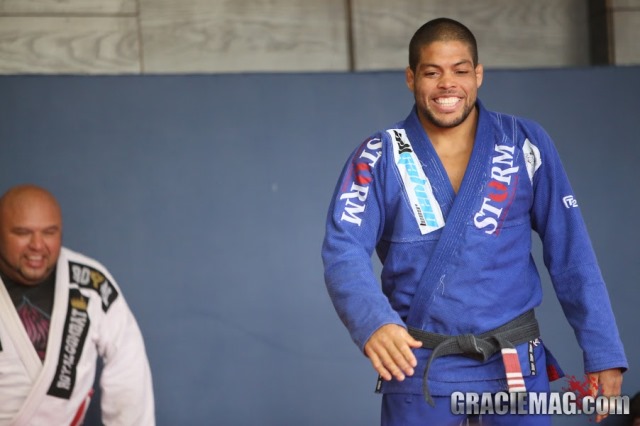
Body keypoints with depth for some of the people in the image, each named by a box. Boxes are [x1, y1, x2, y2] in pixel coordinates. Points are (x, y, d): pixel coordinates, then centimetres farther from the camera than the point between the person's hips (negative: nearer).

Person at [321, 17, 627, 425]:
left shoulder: (527, 145, 1)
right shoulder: (378, 158, -2)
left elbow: (570, 253, 1)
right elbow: (344, 250, -14)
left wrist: (603, 351, -5)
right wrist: (372, 323, -34)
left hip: (515, 365, 1)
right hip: (418, 366, -1)